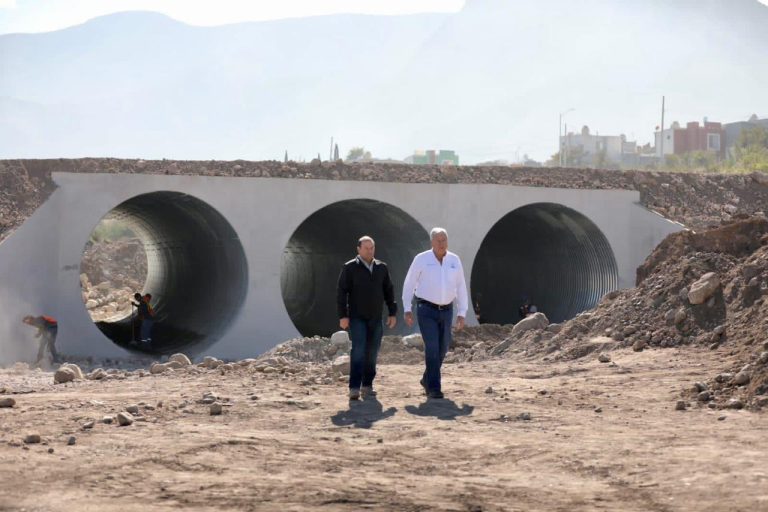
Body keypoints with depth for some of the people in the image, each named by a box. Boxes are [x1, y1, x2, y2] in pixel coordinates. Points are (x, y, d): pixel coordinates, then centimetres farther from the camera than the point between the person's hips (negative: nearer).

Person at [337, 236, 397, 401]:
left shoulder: (381, 268, 6)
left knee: (372, 353, 5)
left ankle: (367, 386, 15)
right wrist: (342, 316, -15)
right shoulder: (349, 268, -6)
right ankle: (354, 388, -18)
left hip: (375, 318, 4)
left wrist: (393, 313, 5)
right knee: (358, 350, -16)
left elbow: (388, 291, 11)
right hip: (356, 318, -4)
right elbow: (341, 292, -9)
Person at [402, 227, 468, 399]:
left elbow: (461, 288, 5)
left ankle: (427, 380, 33)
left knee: (442, 349, 10)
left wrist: (462, 314, 0)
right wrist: (407, 310, -7)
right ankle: (434, 388, -13)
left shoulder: (454, 260, 2)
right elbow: (409, 284, -2)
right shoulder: (421, 259, -8)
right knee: (432, 348, -16)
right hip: (426, 310, -4)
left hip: (446, 311, 4)